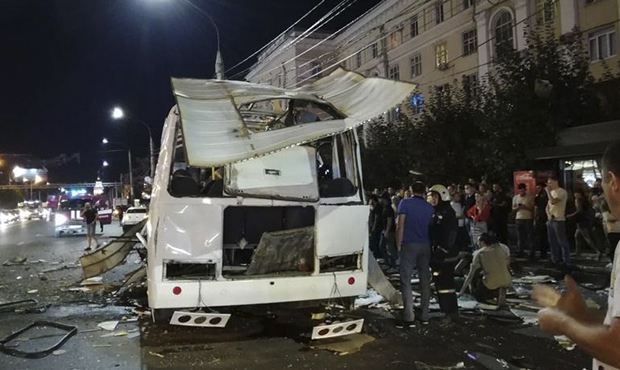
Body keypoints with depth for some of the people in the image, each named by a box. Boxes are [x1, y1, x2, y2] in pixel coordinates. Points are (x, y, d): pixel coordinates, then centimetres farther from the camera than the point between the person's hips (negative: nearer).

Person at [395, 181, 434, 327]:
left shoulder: (405, 203, -4)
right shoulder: (429, 207, 10)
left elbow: (400, 226, -9)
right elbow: (431, 227, 10)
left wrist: (398, 245, -3)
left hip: (409, 245, -4)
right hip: (425, 246, 5)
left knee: (406, 281, -4)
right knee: (425, 281, 10)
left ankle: (408, 318, -9)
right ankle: (424, 316, 15)